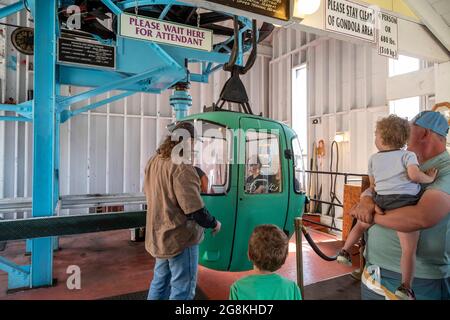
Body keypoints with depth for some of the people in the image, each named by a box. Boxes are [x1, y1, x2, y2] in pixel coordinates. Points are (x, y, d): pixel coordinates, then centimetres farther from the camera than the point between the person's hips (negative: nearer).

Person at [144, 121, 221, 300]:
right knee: (183, 289, 7)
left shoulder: (153, 161, 3)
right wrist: (214, 224, -8)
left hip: (159, 235, 9)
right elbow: (195, 210, -26)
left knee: (160, 282, 23)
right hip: (180, 238, -8)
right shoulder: (182, 167, -25)